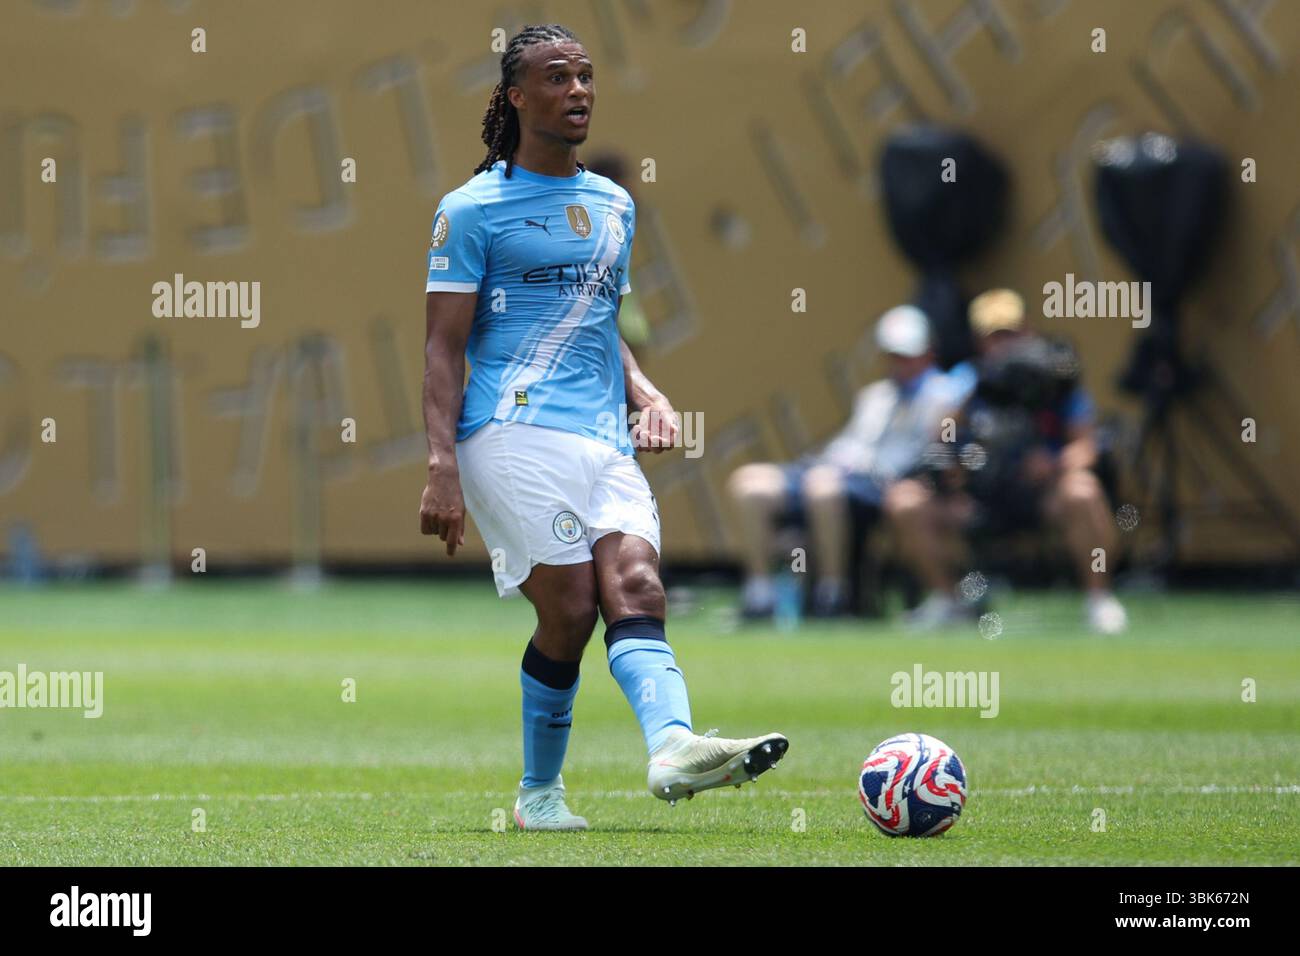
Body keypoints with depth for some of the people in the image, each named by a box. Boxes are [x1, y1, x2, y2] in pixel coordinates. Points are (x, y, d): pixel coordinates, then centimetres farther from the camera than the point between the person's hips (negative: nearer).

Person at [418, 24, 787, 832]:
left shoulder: (613, 207, 22)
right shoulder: (473, 209, 3)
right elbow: (444, 346, 0)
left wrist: (646, 393, 11)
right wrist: (443, 466, -10)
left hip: (605, 442, 5)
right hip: (514, 436, -5)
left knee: (636, 586, -18)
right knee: (570, 609, -14)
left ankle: (673, 746, -40)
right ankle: (539, 792, 2)